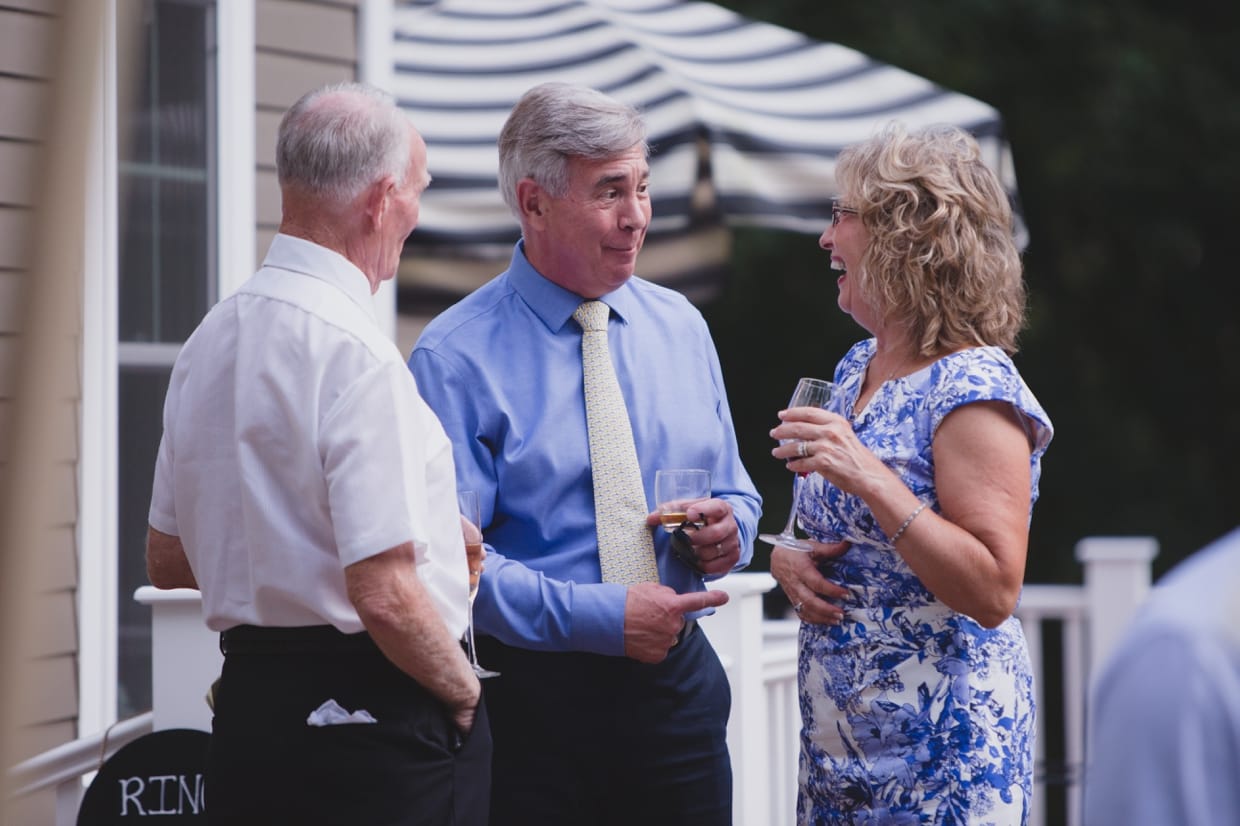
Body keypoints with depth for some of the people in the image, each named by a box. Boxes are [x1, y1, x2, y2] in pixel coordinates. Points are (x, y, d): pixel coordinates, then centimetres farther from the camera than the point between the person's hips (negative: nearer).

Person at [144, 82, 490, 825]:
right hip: (377, 722, -8)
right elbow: (385, 596, -22)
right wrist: (462, 691, -6)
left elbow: (168, 560, 17)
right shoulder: (356, 352, -18)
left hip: (248, 707, 8)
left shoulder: (211, 340, 8)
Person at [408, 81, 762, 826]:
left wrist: (728, 530, -5)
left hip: (678, 687, 5)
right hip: (530, 701, -4)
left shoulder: (681, 327, 10)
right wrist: (600, 617, -20)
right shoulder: (455, 359, -9)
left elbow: (735, 494, 18)